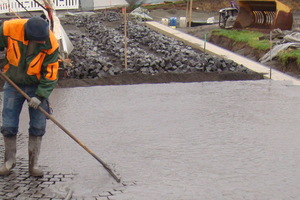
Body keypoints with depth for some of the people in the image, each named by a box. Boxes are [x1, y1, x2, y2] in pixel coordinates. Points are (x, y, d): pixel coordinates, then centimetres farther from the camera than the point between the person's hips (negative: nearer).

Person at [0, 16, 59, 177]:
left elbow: (50, 73, -15)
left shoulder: (51, 44, -22)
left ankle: (33, 164, 13)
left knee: (38, 127, -1)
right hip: (13, 84, 1)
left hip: (37, 86, -1)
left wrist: (40, 95, -19)